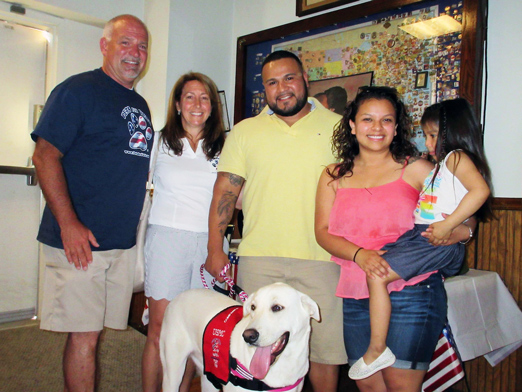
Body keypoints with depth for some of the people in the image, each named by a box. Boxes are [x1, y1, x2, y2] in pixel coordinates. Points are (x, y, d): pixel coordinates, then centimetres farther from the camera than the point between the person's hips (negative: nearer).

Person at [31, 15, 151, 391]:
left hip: (123, 243, 7)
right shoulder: (78, 90, -4)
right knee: (84, 336, -1)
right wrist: (68, 224, -19)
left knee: (93, 332, 14)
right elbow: (45, 155, -11)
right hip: (79, 240, -7)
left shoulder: (140, 106, 18)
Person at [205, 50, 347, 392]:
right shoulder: (244, 131, 9)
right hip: (259, 257, 1)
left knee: (326, 348, 7)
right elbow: (225, 191, 6)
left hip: (320, 257, -1)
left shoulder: (337, 127, 5)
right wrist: (215, 249, 1)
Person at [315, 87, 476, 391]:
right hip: (355, 297, 3)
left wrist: (457, 231, -18)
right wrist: (359, 254, -16)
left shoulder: (415, 169, 4)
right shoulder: (334, 176, 11)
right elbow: (323, 231, 2)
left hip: (411, 290, -2)